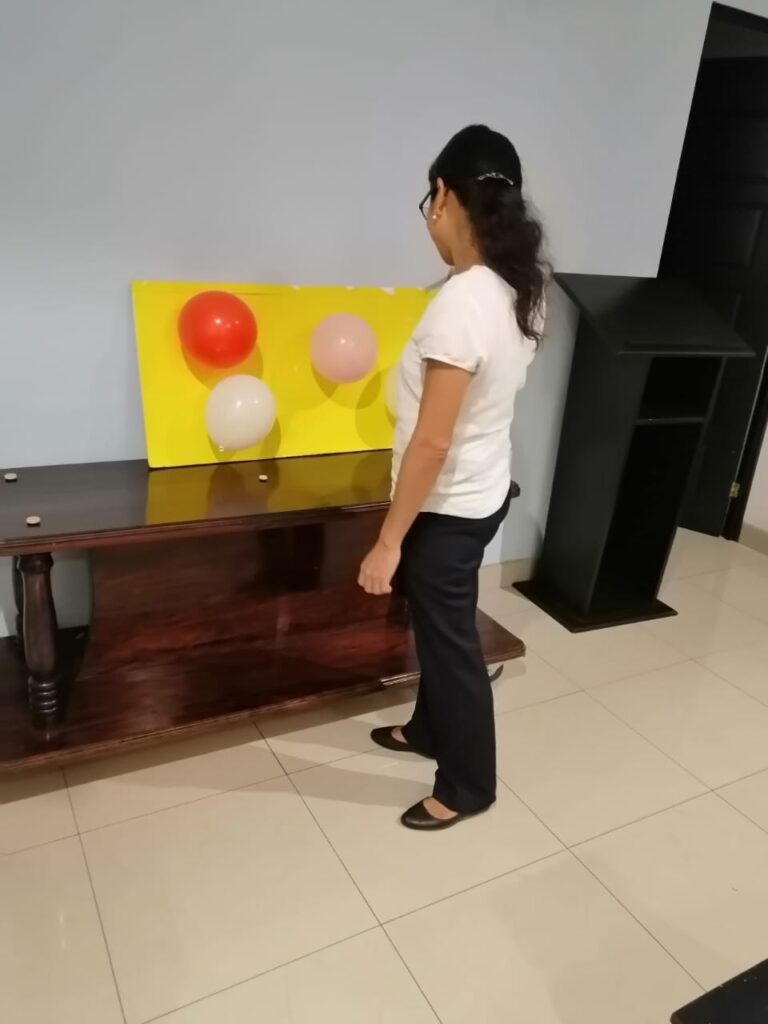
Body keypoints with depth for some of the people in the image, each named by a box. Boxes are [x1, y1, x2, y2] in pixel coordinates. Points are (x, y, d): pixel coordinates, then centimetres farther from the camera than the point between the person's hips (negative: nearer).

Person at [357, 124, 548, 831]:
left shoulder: (461, 304, -27)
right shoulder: (520, 291, 1)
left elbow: (433, 443, -27)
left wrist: (389, 541, -20)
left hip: (449, 508, -9)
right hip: (483, 492, 9)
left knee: (451, 639, 10)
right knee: (438, 625, 26)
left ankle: (468, 786, 32)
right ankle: (431, 729, 49)